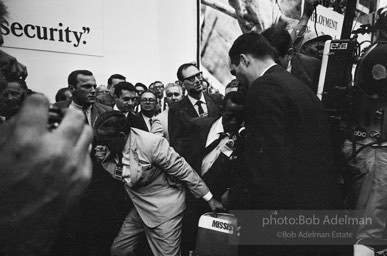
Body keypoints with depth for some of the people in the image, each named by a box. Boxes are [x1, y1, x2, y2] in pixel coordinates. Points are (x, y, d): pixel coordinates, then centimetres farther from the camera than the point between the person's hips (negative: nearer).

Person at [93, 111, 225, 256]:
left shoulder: (151, 144, -28)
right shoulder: (113, 151, -4)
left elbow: (184, 171, -21)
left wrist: (210, 199, -15)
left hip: (164, 211, -7)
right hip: (140, 209, 7)